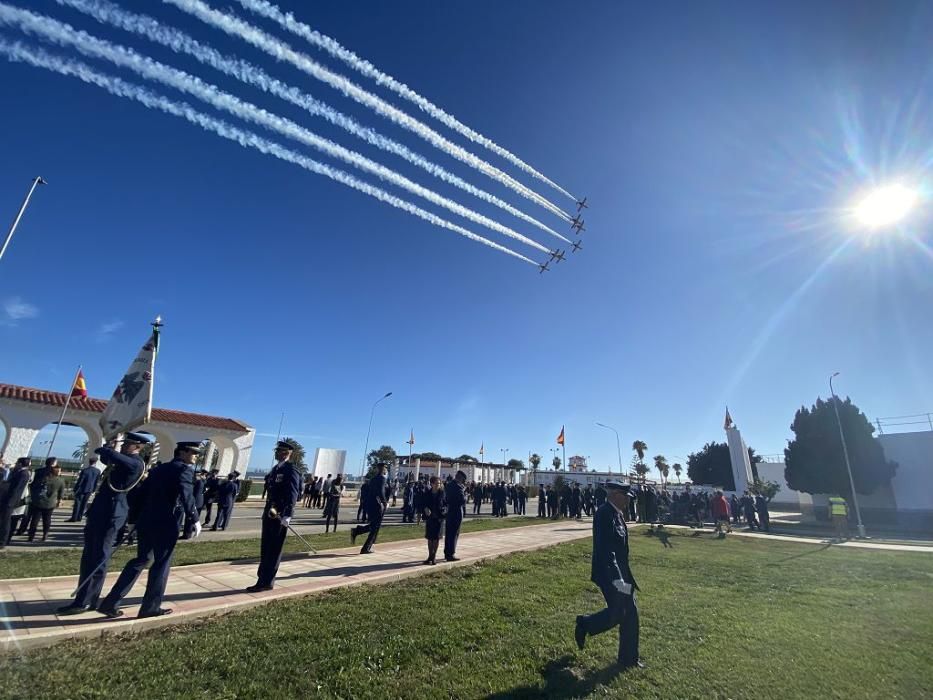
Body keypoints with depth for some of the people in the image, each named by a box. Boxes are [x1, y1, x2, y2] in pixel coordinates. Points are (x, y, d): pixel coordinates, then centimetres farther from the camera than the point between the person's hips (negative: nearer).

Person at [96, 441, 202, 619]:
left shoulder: (158, 468, 14)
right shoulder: (185, 469, -12)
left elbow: (142, 492, 16)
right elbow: (187, 495, -26)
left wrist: (134, 519, 23)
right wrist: (195, 519, -18)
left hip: (146, 522, 8)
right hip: (166, 525, -8)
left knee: (141, 559, 21)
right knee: (161, 564, 7)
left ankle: (110, 603, 22)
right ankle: (151, 607, 17)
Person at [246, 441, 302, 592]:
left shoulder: (291, 470, -13)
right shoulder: (275, 469, 14)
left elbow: (293, 494, -20)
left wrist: (287, 515, -27)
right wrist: (267, 510, 18)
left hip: (280, 516, -9)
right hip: (269, 513, 9)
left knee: (274, 550, 1)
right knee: (265, 548, 16)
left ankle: (266, 582, 11)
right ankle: (263, 580, 26)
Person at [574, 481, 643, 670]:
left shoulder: (617, 513, 6)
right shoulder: (604, 514, -24)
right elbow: (606, 550, -28)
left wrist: (624, 575, 23)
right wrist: (617, 579, -29)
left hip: (622, 572, 9)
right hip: (610, 574, -9)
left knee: (630, 613, 13)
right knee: (616, 614, 0)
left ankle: (629, 657, 28)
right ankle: (584, 624, 24)